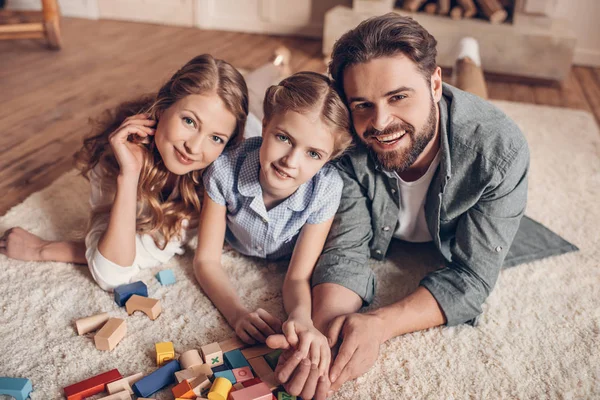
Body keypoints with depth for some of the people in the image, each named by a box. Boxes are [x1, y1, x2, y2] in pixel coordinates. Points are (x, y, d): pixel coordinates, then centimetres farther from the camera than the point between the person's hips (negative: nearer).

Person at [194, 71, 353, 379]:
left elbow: (298, 277, -33)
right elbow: (206, 260, -30)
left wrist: (302, 318, -58)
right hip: (236, 248, 1)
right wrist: (237, 313, -49)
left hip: (283, 259, 0)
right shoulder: (226, 169, -40)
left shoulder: (326, 189, -41)